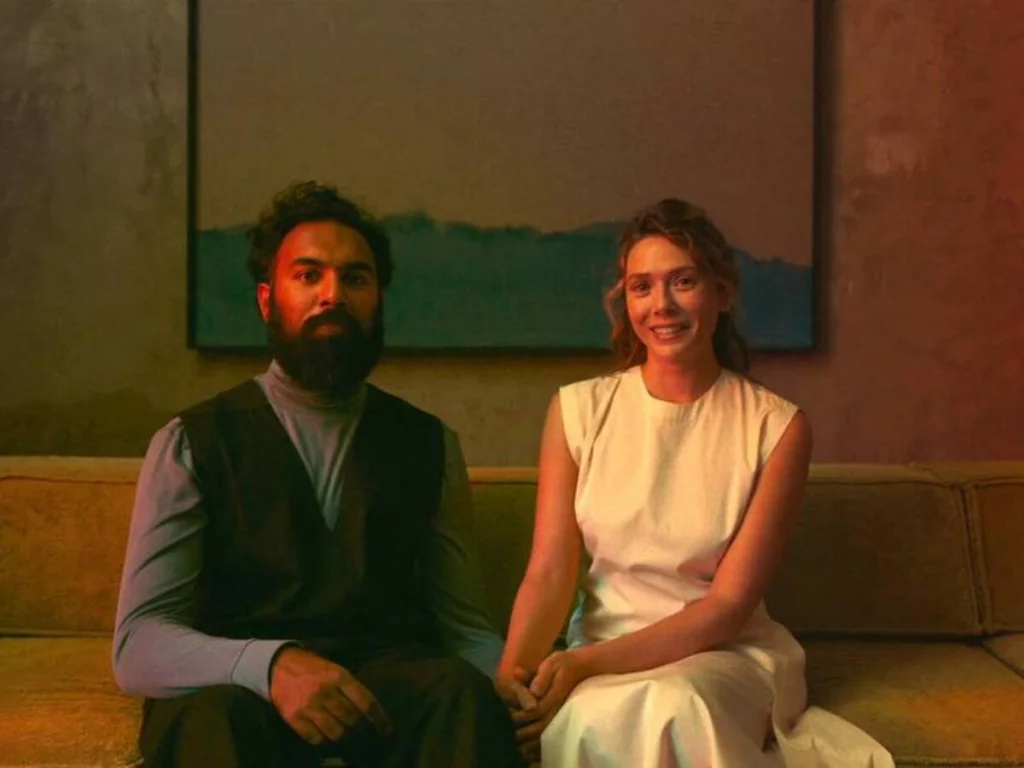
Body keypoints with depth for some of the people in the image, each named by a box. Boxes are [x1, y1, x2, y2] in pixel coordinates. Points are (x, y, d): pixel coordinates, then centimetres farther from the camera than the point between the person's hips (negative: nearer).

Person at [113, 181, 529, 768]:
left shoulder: (429, 444, 12)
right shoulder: (191, 444, 4)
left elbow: (464, 626, 11)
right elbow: (138, 646, -5)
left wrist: (515, 687, -13)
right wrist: (269, 664, -26)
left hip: (390, 682, 2)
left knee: (463, 692, -31)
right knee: (216, 715, -35)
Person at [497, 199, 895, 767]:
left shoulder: (776, 426, -5)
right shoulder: (578, 410, 1)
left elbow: (727, 605, -10)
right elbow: (548, 574, -5)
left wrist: (586, 663, -22)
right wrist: (510, 672, -25)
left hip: (727, 653, -1)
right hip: (601, 659, 1)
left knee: (673, 705, -35)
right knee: (593, 720, -33)